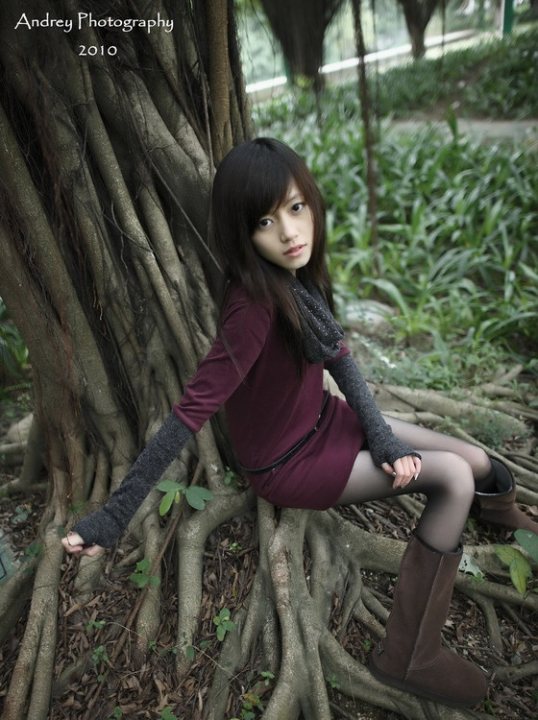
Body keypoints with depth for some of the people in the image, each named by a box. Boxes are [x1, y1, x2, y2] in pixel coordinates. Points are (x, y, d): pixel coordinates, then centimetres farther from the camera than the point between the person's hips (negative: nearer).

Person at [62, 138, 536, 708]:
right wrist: (113, 515, -29)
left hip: (322, 420, 7)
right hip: (287, 464, -7)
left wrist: (381, 436, -14)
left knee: (479, 463, 6)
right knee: (453, 479, -14)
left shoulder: (298, 276, -9)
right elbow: (192, 410, -33)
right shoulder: (253, 306, -33)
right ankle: (409, 657, -1)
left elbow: (338, 355, -5)